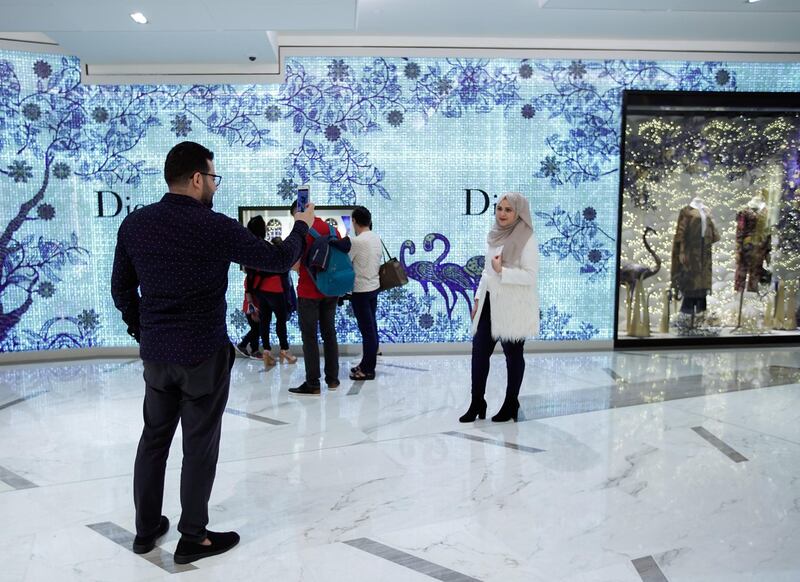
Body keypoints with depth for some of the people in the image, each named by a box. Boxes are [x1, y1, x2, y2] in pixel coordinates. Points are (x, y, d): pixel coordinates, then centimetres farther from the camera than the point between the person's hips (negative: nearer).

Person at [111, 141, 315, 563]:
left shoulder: (134, 223, 0)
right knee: (199, 445, 7)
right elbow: (278, 261, -8)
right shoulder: (216, 226, -16)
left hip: (155, 352, 6)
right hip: (204, 354, -5)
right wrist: (301, 227, 10)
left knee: (155, 436, 18)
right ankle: (193, 538, 19)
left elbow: (121, 288, 8)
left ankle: (146, 528, 31)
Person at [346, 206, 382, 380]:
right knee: (372, 327, 13)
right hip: (374, 287, 8)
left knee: (367, 330, -2)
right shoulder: (376, 238, 3)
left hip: (360, 290, -7)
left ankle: (368, 369, 7)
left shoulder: (355, 241, -19)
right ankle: (367, 364, 25)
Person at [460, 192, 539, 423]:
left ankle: (511, 404, 24)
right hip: (490, 303, 7)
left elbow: (531, 276, -17)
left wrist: (502, 271, -22)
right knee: (479, 351, 6)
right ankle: (477, 402, 19)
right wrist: (478, 298, 13)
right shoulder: (494, 236, 10)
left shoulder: (527, 240, -11)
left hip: (513, 307, -6)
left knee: (513, 355, 8)